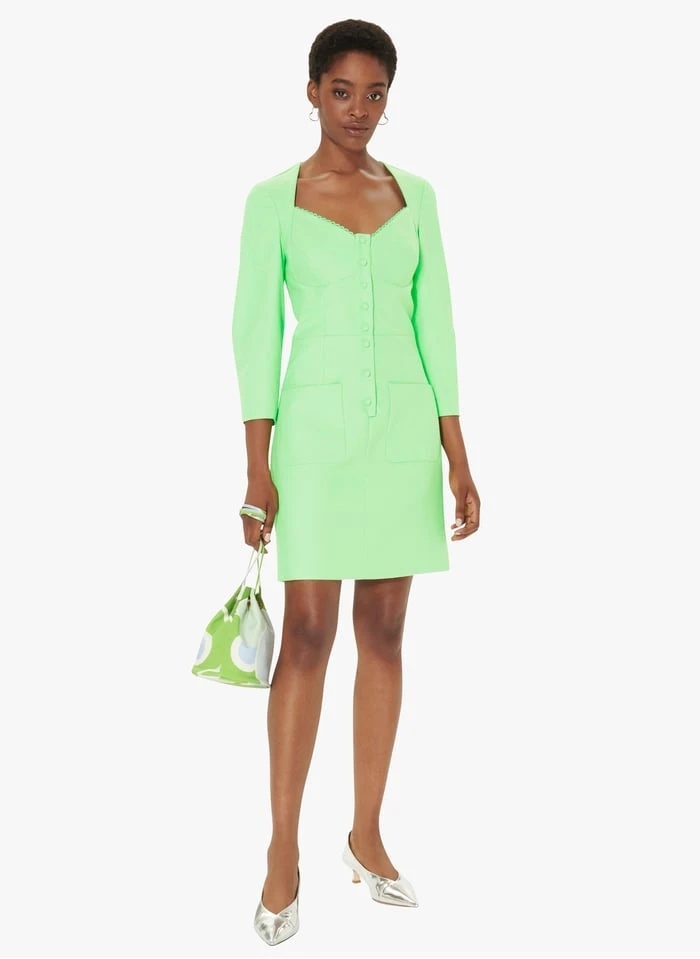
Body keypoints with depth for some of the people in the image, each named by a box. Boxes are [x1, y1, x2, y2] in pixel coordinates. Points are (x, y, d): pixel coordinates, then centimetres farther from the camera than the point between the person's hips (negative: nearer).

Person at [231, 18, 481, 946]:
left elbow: (434, 323, 9)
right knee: (308, 634, -3)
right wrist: (257, 469, -8)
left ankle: (367, 836, 22)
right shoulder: (274, 198, 0)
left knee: (384, 631, 7)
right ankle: (284, 857, 11)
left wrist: (458, 457, 5)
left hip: (404, 425, 4)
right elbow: (255, 328, -2)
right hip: (316, 424, -3)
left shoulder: (414, 194, 10)